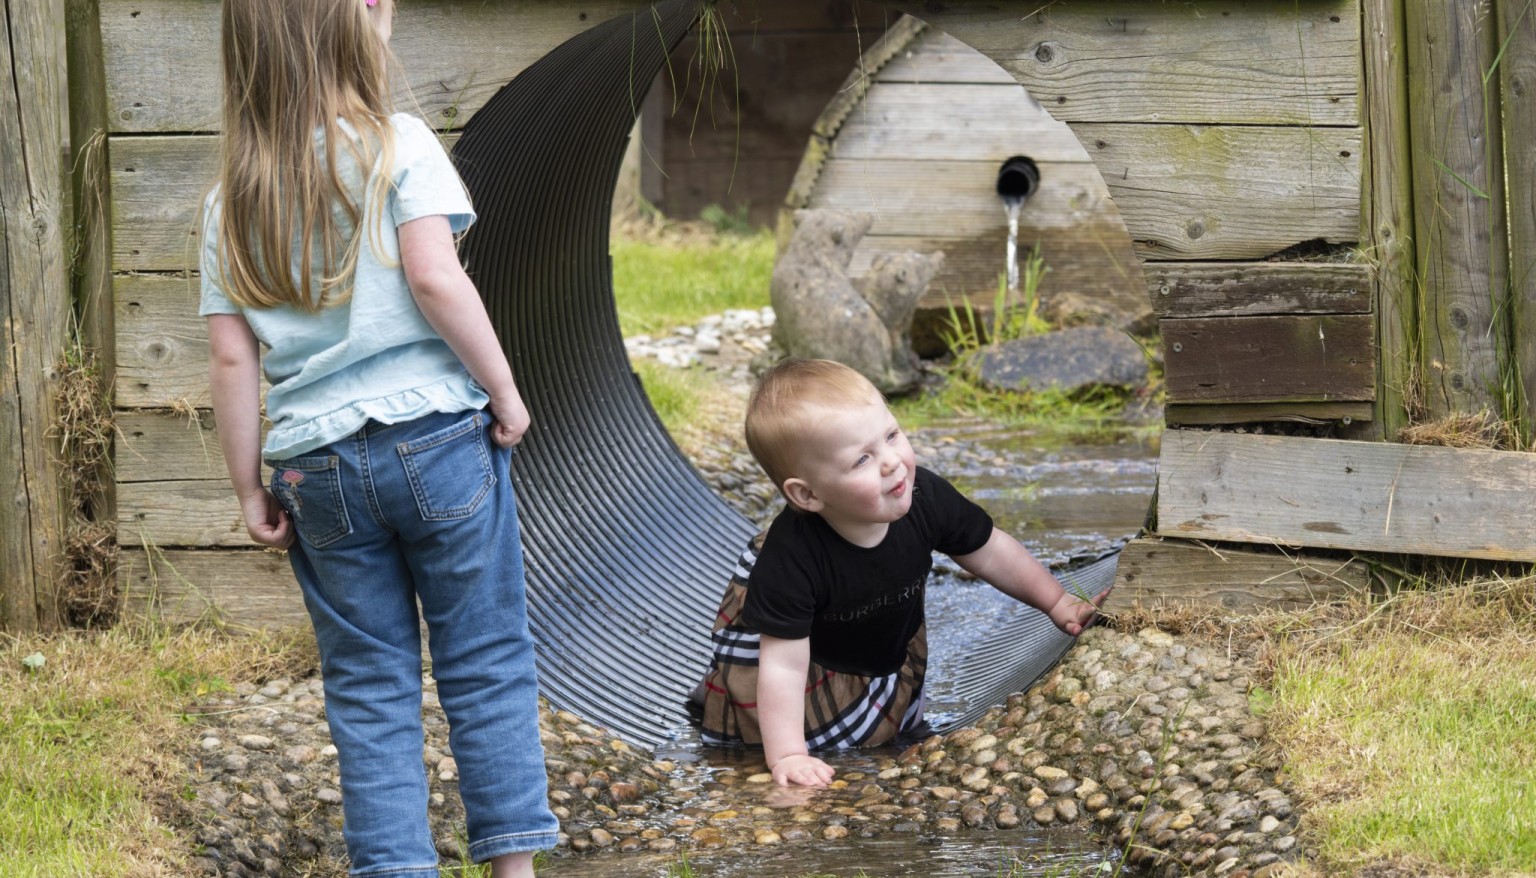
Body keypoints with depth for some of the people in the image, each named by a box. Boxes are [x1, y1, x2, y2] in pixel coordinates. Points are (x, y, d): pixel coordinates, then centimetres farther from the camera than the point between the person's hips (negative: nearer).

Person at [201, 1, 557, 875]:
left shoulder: (231, 202, 7)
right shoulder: (397, 146, -5)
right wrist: (505, 390, -7)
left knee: (368, 687, 9)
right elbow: (433, 277, -16)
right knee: (487, 666, 6)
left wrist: (251, 488, 9)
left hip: (317, 465, 3)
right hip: (435, 436, -3)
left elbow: (232, 358, 4)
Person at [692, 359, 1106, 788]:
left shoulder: (925, 498, -30)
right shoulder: (791, 556, -43)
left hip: (891, 650, 5)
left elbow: (989, 553, -10)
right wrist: (787, 757, -45)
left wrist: (1057, 602, -6)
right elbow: (784, 665, -40)